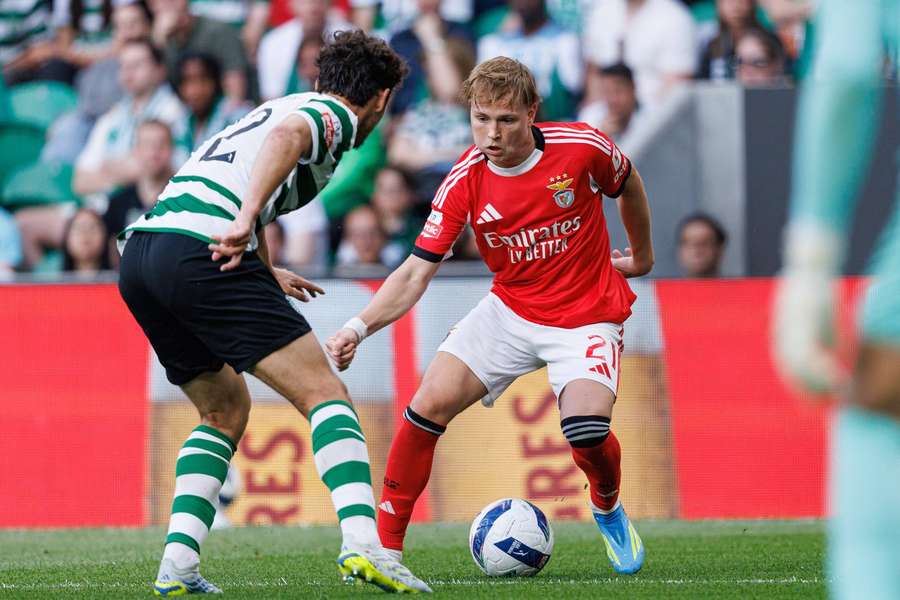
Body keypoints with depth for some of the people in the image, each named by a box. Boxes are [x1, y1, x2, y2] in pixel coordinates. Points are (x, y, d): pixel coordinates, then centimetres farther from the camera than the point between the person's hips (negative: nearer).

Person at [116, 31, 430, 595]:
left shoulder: (284, 104, 32)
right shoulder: (334, 115, 6)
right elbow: (286, 136, -19)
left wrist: (264, 274, 62)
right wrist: (248, 217, -30)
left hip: (137, 254, 9)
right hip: (199, 250, -9)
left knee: (227, 409, 22)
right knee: (325, 393, -7)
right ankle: (362, 542, -25)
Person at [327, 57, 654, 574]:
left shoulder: (581, 148, -19)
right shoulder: (464, 182, -14)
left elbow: (628, 185, 5)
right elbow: (417, 272, -13)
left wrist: (642, 255, 20)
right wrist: (360, 327, -28)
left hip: (587, 317, -2)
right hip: (510, 311, 2)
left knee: (586, 429, -24)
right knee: (430, 404, -15)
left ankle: (608, 509, 12)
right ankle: (385, 545, -3)